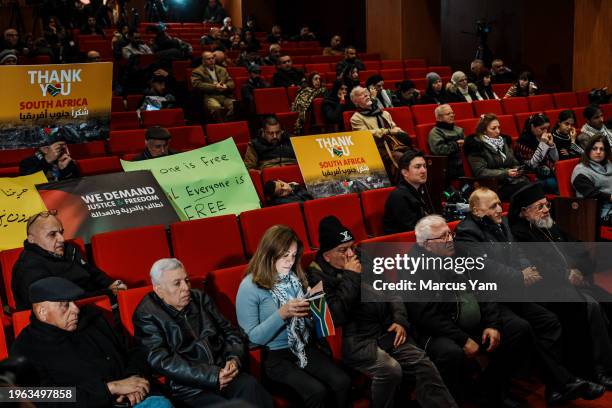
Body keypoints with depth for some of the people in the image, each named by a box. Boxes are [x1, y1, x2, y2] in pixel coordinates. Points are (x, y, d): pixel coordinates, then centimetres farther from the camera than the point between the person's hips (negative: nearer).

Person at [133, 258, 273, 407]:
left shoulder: (200, 298, 14)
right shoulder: (146, 315, -2)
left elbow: (231, 331, 17)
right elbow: (162, 361, -12)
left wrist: (235, 359, -5)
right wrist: (212, 377, -17)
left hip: (223, 373, 5)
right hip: (189, 387, -5)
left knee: (251, 387, -26)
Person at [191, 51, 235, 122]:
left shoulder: (222, 70, 26)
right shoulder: (197, 72, 10)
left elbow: (231, 82, 20)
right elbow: (197, 84, -6)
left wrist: (226, 86, -6)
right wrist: (214, 87, -13)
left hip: (225, 96, 4)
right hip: (209, 97, -4)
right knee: (216, 107, -39)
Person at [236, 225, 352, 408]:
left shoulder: (295, 277, 6)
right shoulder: (250, 286, -13)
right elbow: (252, 337, -15)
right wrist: (282, 314, -26)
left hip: (304, 347, 5)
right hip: (274, 355, -5)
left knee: (342, 382, -17)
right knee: (317, 392, -26)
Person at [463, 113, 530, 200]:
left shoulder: (504, 140, 19)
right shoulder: (476, 146, -1)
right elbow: (480, 172, -9)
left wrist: (517, 170, 0)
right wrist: (505, 173, -16)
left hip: (515, 180, 6)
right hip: (497, 186, -6)